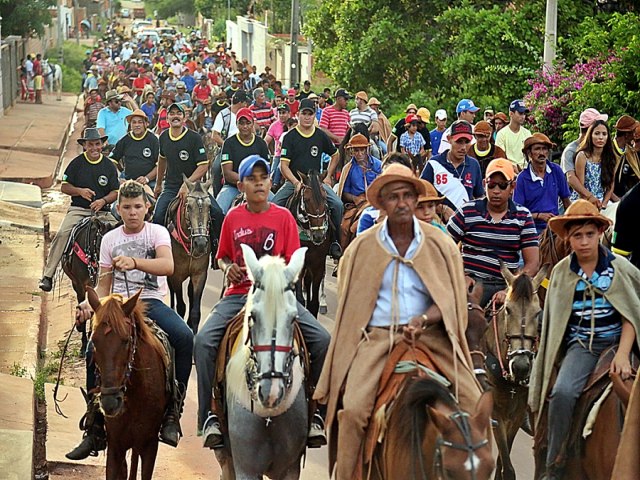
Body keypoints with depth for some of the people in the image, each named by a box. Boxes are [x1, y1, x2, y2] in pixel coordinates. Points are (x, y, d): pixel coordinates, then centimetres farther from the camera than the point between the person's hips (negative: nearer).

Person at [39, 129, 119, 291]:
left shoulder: (109, 166, 7)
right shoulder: (77, 163, 3)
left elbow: (116, 191, 7)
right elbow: (64, 187, 5)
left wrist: (103, 200, -13)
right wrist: (80, 191, -14)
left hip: (102, 211, 2)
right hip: (78, 210, -2)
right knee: (63, 233, -25)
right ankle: (48, 275, -22)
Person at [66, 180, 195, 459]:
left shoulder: (157, 233, 4)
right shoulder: (110, 239, 14)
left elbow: (168, 266, -17)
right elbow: (104, 285, 16)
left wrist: (134, 262, -35)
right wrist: (90, 305, -6)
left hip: (152, 301, -2)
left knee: (184, 337, -32)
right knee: (94, 348, -25)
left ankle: (172, 410, -22)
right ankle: (95, 428, -15)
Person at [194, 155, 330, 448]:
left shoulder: (283, 217, 5)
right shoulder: (233, 218, 8)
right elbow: (222, 257, 19)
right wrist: (228, 267, -3)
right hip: (238, 294, 0)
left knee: (323, 340, -21)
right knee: (203, 340, -26)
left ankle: (317, 413, -7)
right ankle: (207, 417, -19)